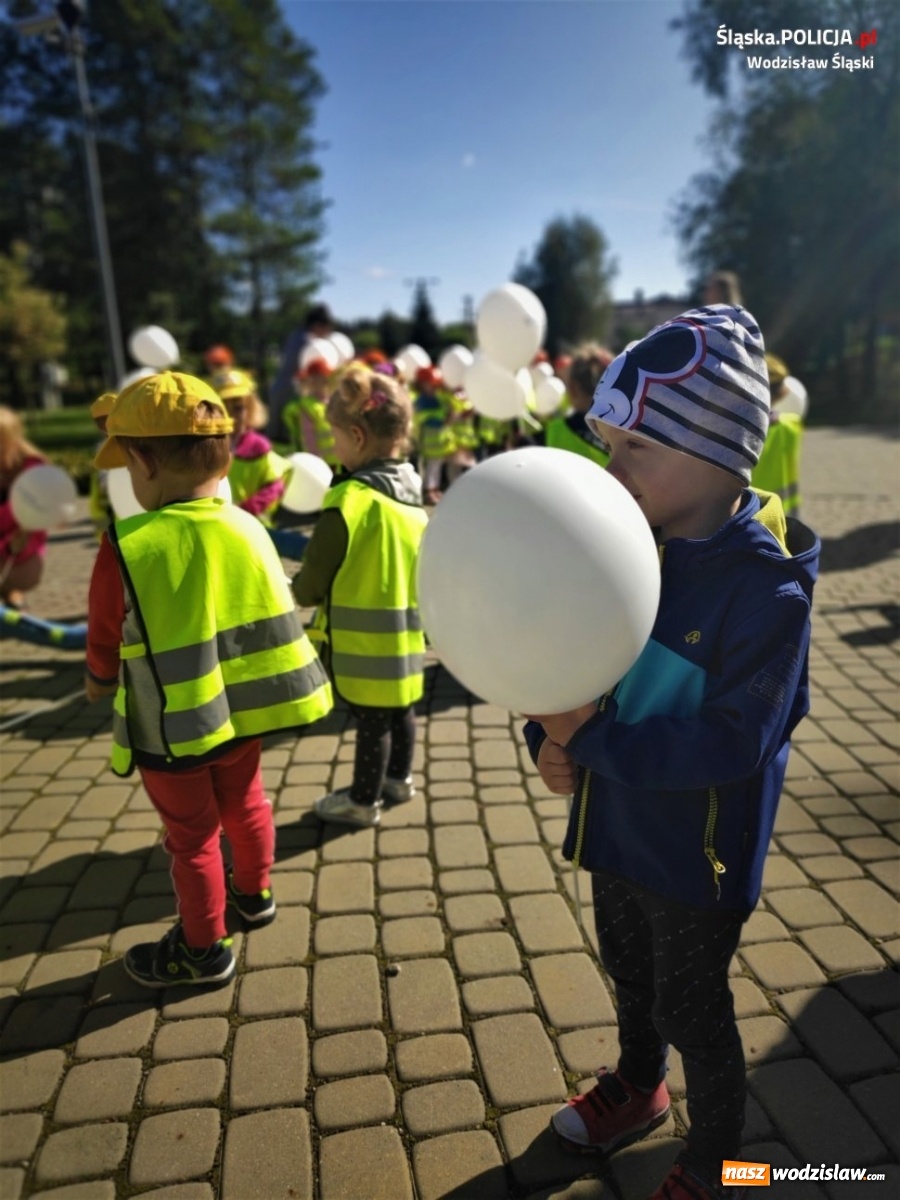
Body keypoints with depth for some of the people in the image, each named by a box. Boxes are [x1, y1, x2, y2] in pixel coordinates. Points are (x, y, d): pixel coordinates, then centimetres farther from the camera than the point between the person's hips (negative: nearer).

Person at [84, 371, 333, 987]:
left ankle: (203, 949, 34)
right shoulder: (249, 528, -9)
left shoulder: (128, 547, -24)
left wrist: (100, 681, 12)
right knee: (245, 803, 27)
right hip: (244, 711, 5)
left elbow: (106, 640, -9)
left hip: (172, 727, -5)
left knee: (192, 835, 14)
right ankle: (254, 892, 51)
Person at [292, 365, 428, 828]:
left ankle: (363, 801, 25)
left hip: (364, 641, -7)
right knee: (399, 710, 22)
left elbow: (313, 584, -16)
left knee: (371, 720, 7)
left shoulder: (350, 500, -22)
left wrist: (296, 590, 6)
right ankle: (398, 779, 40)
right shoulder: (414, 496, 2)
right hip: (405, 633, 7)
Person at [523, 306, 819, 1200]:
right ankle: (636, 1087, 59)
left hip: (699, 854, -6)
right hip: (618, 826, 6)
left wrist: (592, 741, -33)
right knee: (630, 974, 29)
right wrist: (551, 739, -18)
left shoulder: (766, 588, -26)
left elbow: (734, 743, -29)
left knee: (691, 1011, 17)